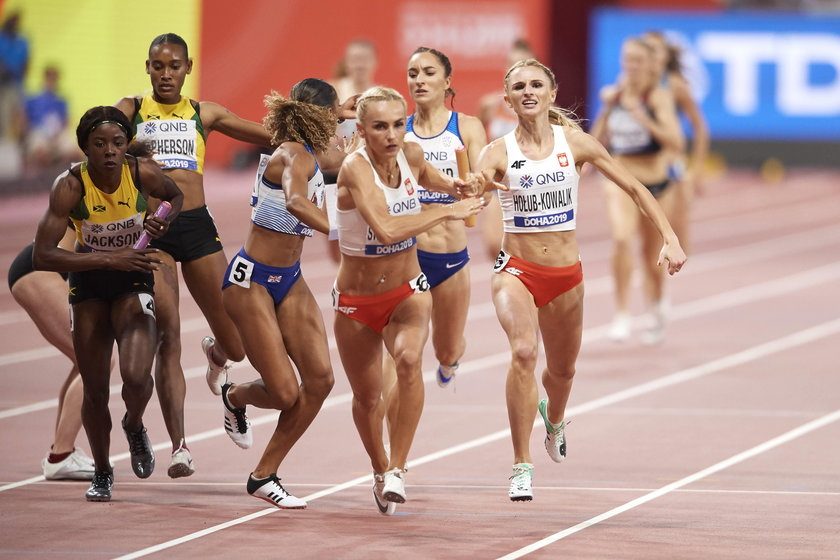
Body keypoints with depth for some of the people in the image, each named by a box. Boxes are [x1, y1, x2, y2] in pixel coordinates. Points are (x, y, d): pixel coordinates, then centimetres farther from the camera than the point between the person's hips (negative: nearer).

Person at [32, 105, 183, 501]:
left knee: (136, 376, -22)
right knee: (95, 391, 6)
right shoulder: (70, 186, -23)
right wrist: (110, 259, -33)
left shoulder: (143, 173, -17)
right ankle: (102, 473, 31)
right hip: (88, 283, 0)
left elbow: (176, 196, 8)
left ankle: (134, 426, 14)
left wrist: (165, 220, -14)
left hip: (133, 280, 0)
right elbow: (42, 256, -28)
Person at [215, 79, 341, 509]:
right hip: (252, 280, -9)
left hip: (289, 280, 9)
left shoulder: (307, 156, 8)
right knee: (285, 393, -9)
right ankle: (235, 397, 28)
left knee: (320, 379, -5)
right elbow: (296, 203, -43)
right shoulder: (296, 157, -20)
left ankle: (264, 476, 8)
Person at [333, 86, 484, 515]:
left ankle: (397, 470, -22)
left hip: (407, 291, 2)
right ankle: (380, 471, 42)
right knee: (367, 396, 12)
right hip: (356, 301, -2)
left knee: (409, 359, -29)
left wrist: (453, 186, -1)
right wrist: (447, 211, -35)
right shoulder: (355, 168, -25)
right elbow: (386, 229, -41)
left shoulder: (411, 155, -8)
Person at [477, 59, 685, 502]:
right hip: (516, 270, -3)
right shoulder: (498, 152, -7)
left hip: (566, 274, 3)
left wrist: (670, 239, -5)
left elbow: (634, 189, 2)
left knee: (562, 369, 17)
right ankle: (522, 466, -23)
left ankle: (553, 418, 57)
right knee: (523, 352, -29)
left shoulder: (575, 143, -3)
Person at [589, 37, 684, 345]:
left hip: (656, 184, -1)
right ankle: (622, 313, -22)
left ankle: (656, 304, 47)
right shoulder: (614, 94, 0)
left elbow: (675, 143, -21)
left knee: (651, 255, 15)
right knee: (622, 239, -28)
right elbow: (598, 141, 6)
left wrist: (644, 119, -30)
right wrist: (607, 109, -8)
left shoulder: (659, 97, -11)